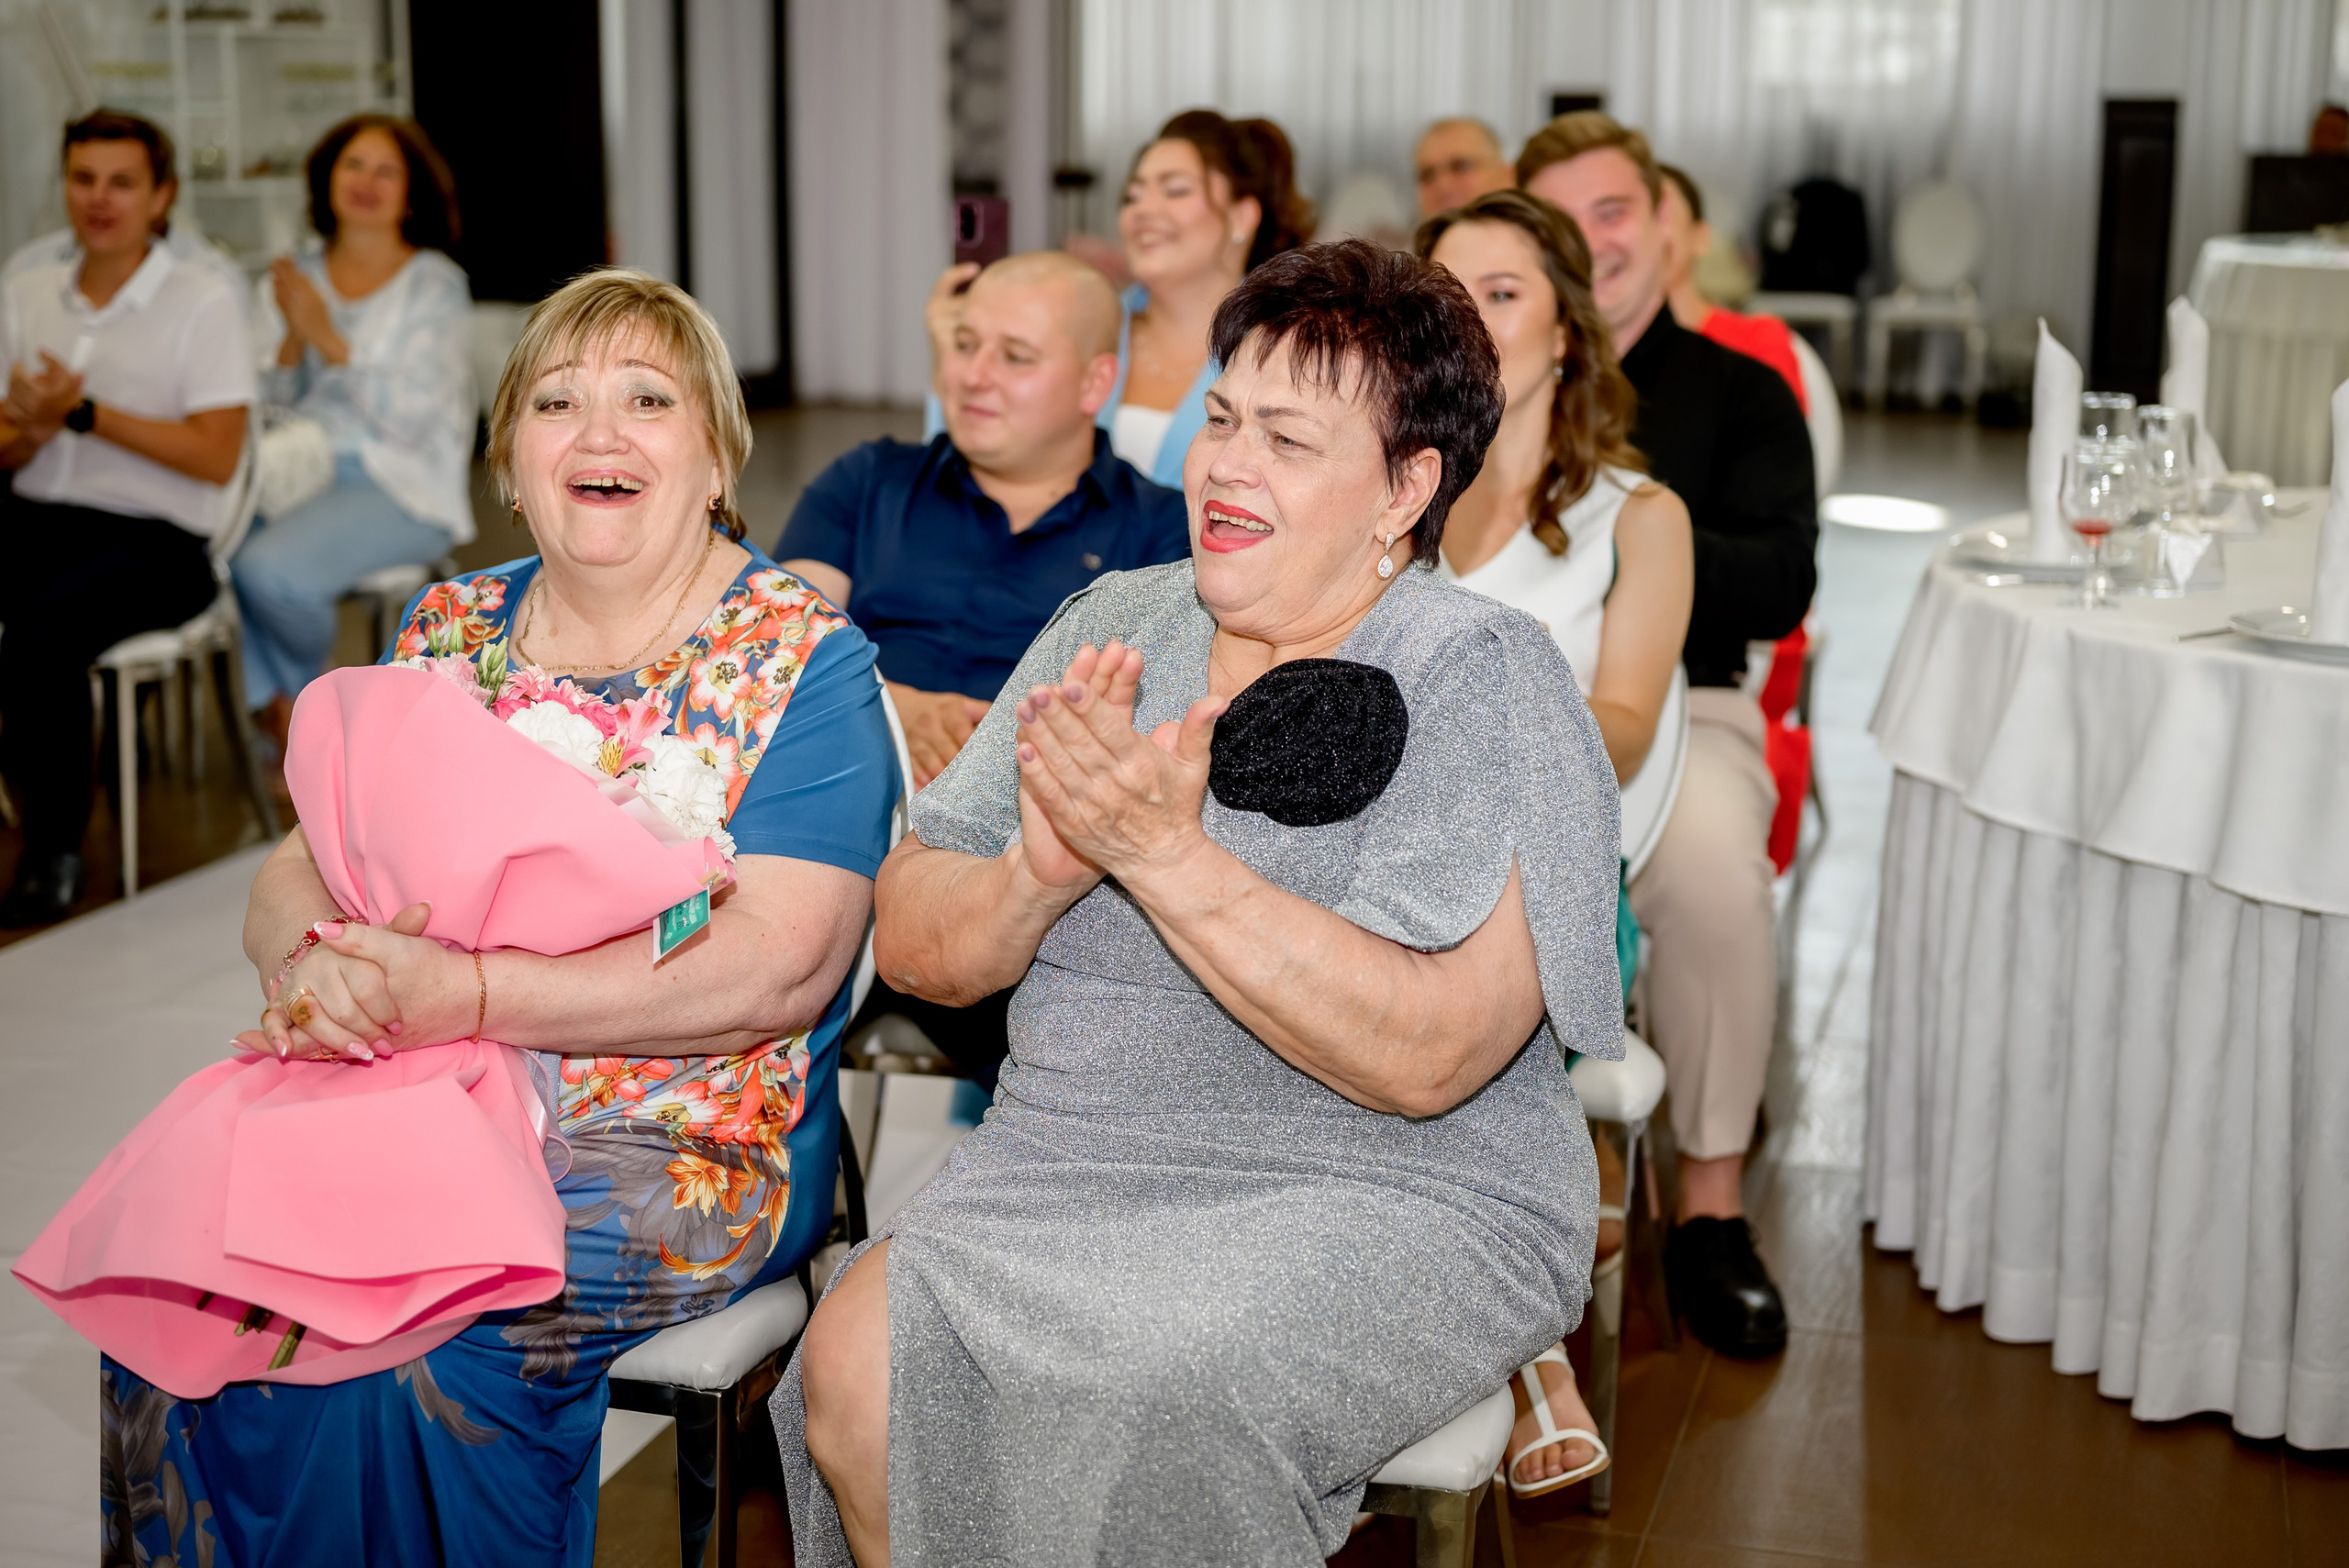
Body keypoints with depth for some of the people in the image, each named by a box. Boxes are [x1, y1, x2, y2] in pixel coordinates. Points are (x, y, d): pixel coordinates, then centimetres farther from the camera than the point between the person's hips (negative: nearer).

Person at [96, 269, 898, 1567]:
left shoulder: (803, 658, -4)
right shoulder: (449, 629, 13)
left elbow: (780, 965, -16)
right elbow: (293, 874, 11)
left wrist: (460, 997, -23)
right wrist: (310, 962, -16)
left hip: (686, 1153, -5)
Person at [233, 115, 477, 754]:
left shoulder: (436, 285, 1)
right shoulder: (294, 276, 14)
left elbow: (413, 418, -10)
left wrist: (329, 339, -15)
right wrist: (291, 341, -9)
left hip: (398, 487, -4)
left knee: (270, 566, -31)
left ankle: (306, 689, 2)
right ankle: (280, 711, -10)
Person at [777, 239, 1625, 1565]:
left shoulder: (1482, 675, -8)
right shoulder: (1116, 624, 9)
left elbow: (1427, 1057, -21)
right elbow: (915, 947, 6)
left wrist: (1165, 852, -25)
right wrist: (1043, 871, -16)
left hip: (1394, 1202, -4)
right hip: (1073, 1164, 5)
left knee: (1135, 1392, -31)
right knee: (856, 1360, -21)